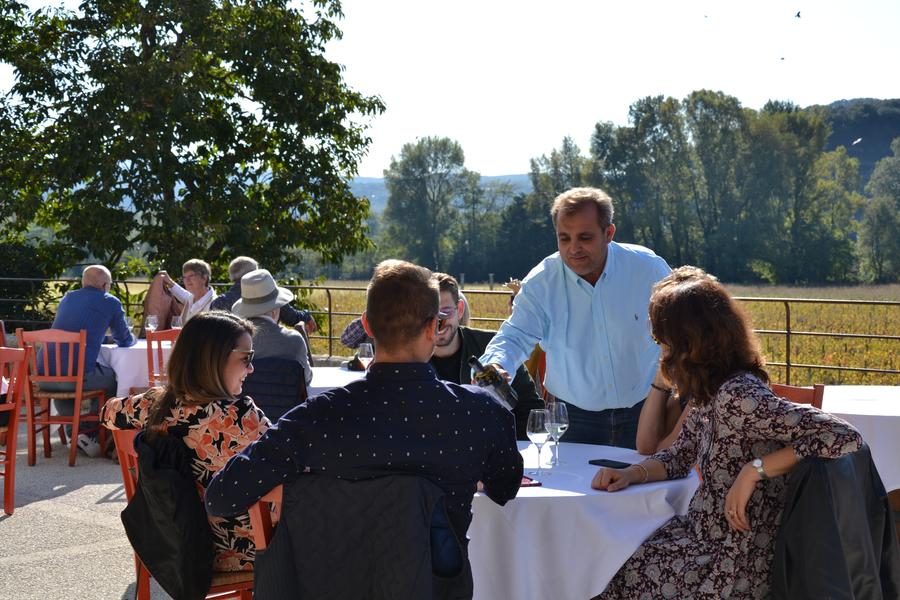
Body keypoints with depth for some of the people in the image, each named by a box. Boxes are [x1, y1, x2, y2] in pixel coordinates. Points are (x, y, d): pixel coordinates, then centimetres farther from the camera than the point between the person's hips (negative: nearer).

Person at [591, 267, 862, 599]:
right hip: (707, 537, 8)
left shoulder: (739, 396, -26)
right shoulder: (708, 392, 3)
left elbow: (846, 437, -30)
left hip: (734, 565, -8)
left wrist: (754, 470, -29)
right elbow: (680, 456, 14)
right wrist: (630, 473, -5)